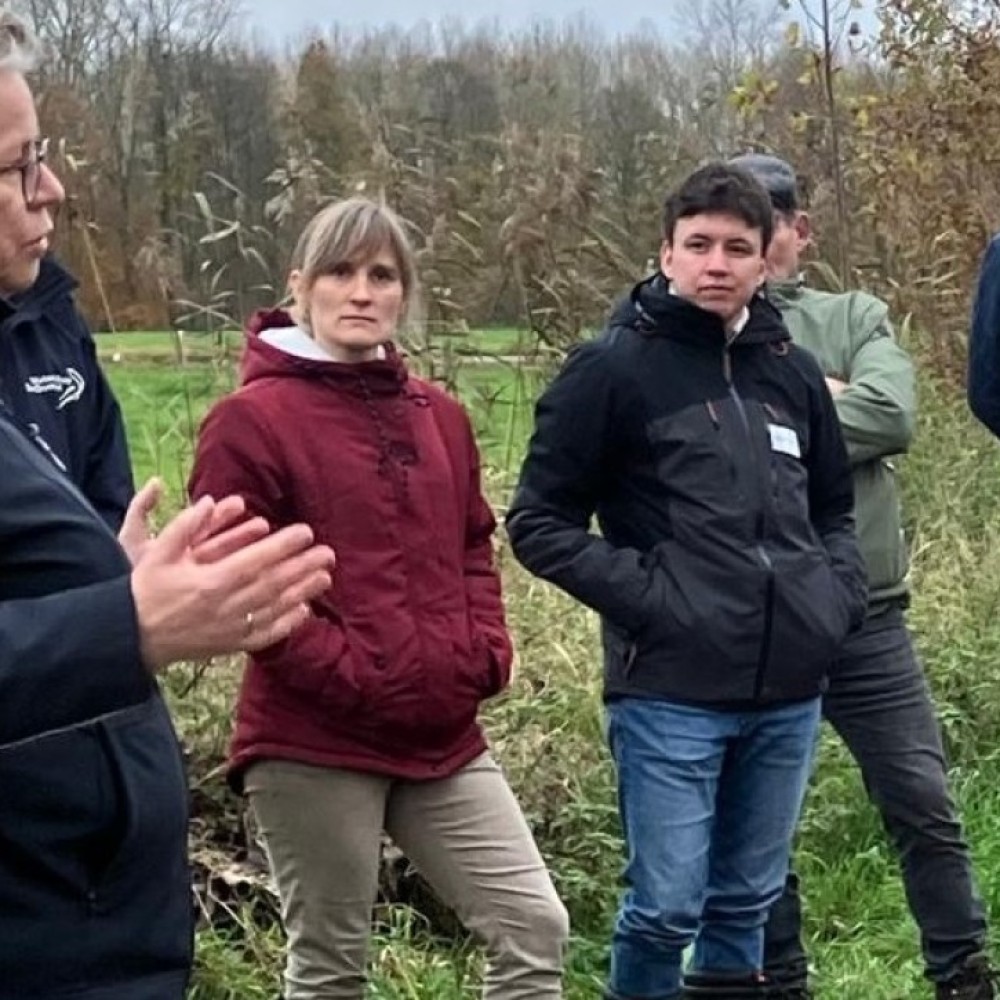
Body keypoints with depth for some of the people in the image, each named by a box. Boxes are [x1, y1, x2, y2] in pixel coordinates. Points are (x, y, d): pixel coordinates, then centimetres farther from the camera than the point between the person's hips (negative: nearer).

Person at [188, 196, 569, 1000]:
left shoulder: (439, 415, 12)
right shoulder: (253, 420, -9)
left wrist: (487, 649, 3)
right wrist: (348, 672, -17)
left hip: (442, 734, 6)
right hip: (313, 742, -6)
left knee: (535, 925, 4)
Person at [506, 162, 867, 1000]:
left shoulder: (792, 372, 10)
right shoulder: (614, 368, -5)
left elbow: (833, 509, 23)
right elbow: (540, 523, -4)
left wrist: (839, 594, 5)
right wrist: (644, 597, -13)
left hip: (787, 692, 5)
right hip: (671, 691, -5)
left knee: (747, 899, 14)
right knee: (666, 905, -2)